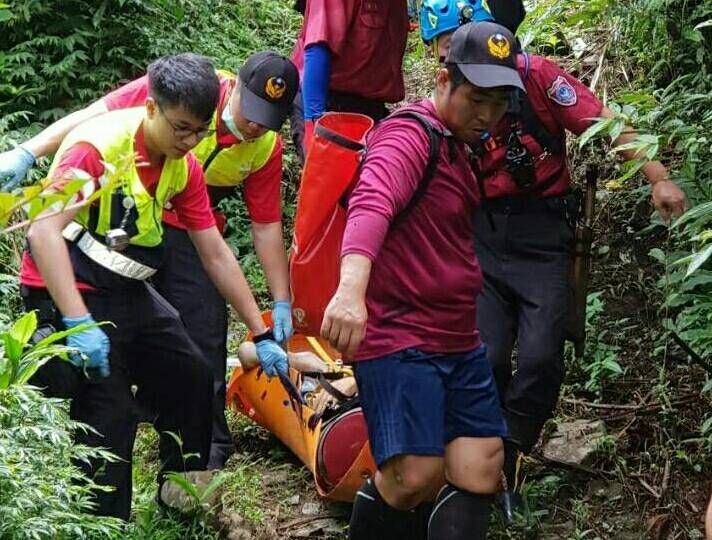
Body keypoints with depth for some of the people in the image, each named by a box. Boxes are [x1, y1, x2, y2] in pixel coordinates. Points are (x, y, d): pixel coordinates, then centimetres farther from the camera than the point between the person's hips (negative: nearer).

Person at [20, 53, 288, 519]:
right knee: (110, 414, -13)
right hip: (67, 290, -8)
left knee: (194, 379, 12)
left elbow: (217, 256, 6)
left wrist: (262, 335, 5)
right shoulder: (99, 145, -23)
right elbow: (43, 231, -31)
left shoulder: (185, 166, 1)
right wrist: (78, 323, -37)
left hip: (127, 291, 8)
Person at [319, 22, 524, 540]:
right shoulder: (409, 137, -15)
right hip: (398, 339, -9)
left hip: (459, 343, 9)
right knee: (416, 478, -17)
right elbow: (371, 203, -35)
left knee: (479, 476, 1)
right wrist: (351, 287, -53)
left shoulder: (455, 146, 15)